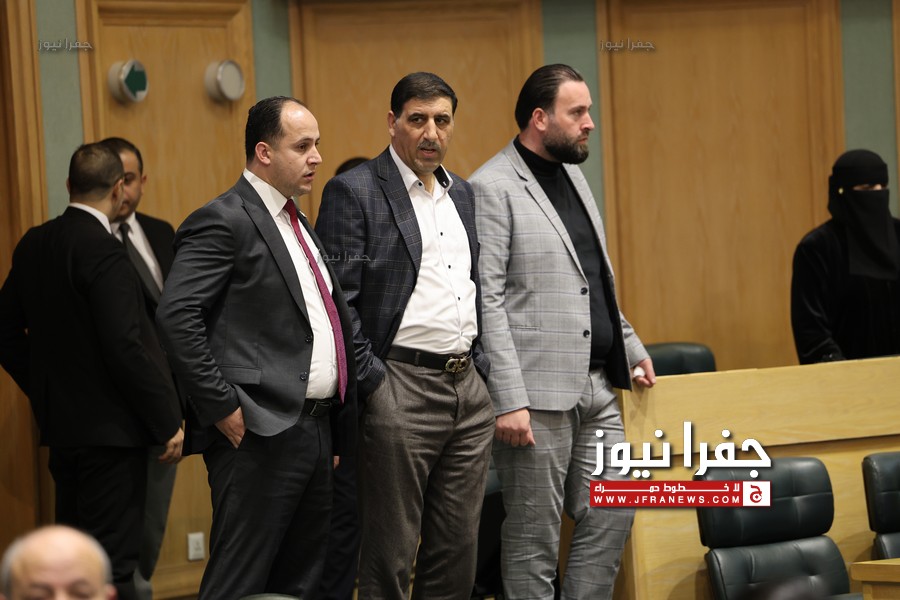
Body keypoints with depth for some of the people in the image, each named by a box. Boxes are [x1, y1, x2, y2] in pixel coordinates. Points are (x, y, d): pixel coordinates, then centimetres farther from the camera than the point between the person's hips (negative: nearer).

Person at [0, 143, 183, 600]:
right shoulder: (103, 252, -18)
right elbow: (126, 348, -21)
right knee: (111, 563, -5)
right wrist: (167, 422, -13)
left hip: (61, 425, 8)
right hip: (110, 427, -8)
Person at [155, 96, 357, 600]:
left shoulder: (297, 222, 19)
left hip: (316, 428, 9)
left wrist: (338, 431, 16)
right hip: (261, 435, -9)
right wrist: (222, 408, -18)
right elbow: (177, 315, -19)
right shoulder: (225, 221, -9)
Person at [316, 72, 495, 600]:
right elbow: (337, 300, -11)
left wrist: (482, 366, 12)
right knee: (389, 556, -1)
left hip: (469, 391, 7)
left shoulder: (463, 194, 16)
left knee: (458, 549, 10)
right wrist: (372, 381, -15)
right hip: (401, 392, -7)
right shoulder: (354, 192, -6)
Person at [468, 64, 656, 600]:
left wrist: (630, 346, 20)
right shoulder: (492, 188, -11)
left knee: (613, 517, 9)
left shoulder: (574, 177, 16)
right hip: (539, 394, -8)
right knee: (535, 538, 0)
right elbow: (485, 302, -16)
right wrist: (510, 401, -20)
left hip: (598, 387, 8)